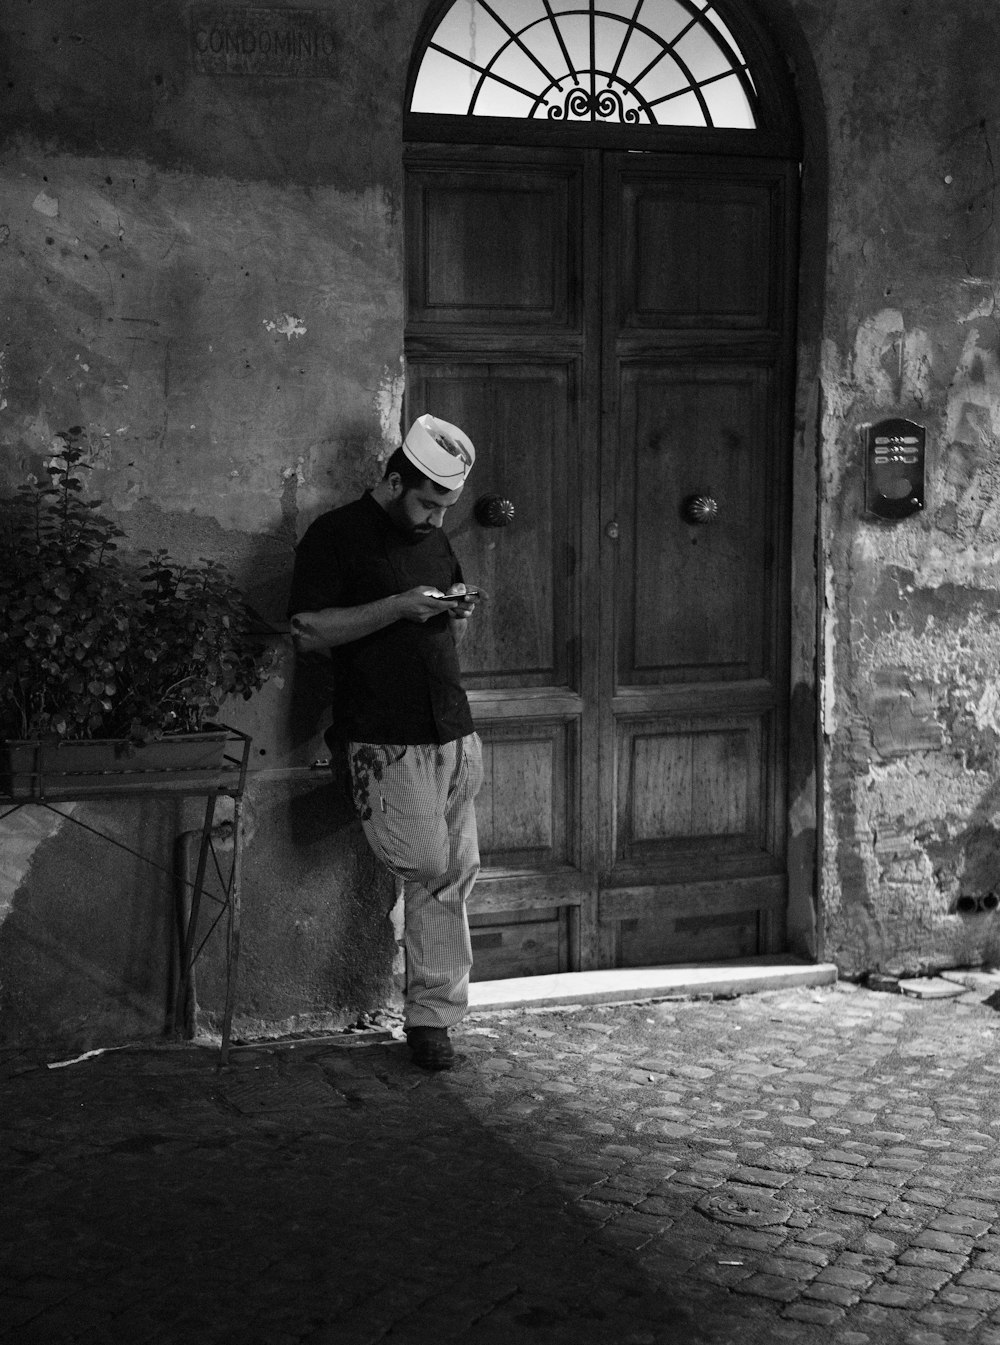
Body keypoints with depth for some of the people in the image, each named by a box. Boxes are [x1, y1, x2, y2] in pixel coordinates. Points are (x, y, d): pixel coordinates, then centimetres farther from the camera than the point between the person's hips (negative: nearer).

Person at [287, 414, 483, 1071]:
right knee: (431, 866, -15)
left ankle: (431, 1017, 11)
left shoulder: (435, 538, 18)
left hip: (454, 729, 7)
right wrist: (398, 607, -17)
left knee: (453, 875, 3)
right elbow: (308, 633, -11)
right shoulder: (334, 536, -3)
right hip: (385, 738, -7)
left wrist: (458, 612, 3)